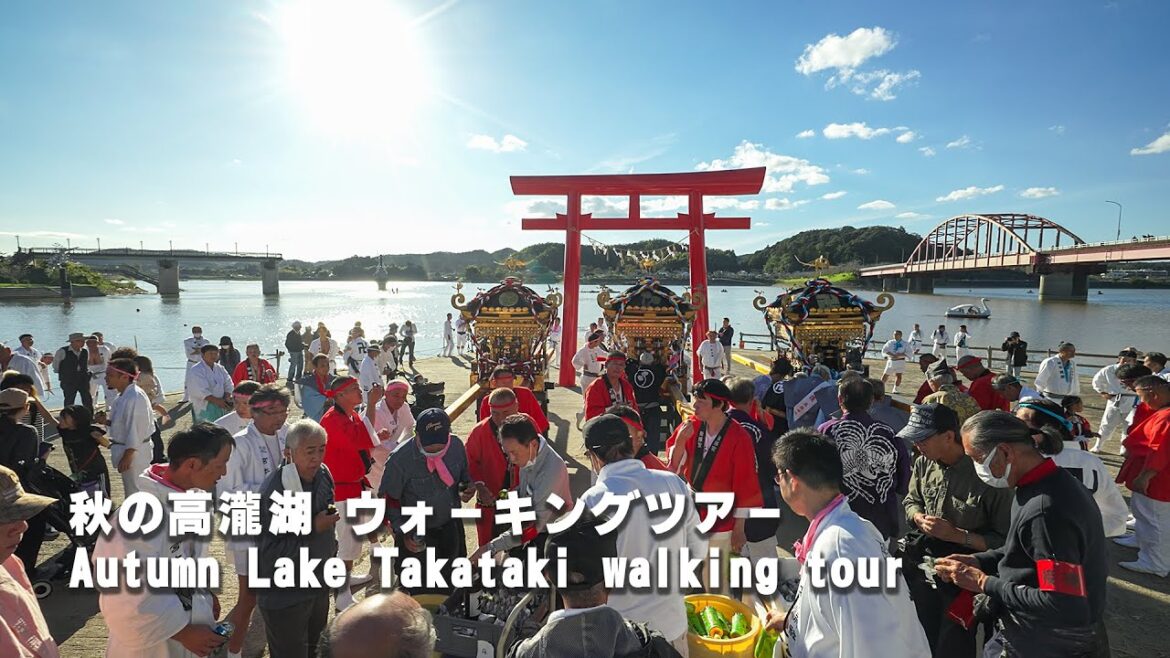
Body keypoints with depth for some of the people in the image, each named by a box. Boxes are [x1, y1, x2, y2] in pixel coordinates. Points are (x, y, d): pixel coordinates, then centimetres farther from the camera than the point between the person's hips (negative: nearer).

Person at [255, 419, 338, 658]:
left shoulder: (323, 475, -6)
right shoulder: (273, 492, -26)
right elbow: (270, 551, -24)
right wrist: (312, 529, -26)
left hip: (319, 585, 6)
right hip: (284, 597, -6)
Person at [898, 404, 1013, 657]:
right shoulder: (923, 463, -7)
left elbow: (1004, 541, -21)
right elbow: (911, 501, 10)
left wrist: (956, 534, -26)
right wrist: (919, 519, -11)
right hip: (924, 568, 5)